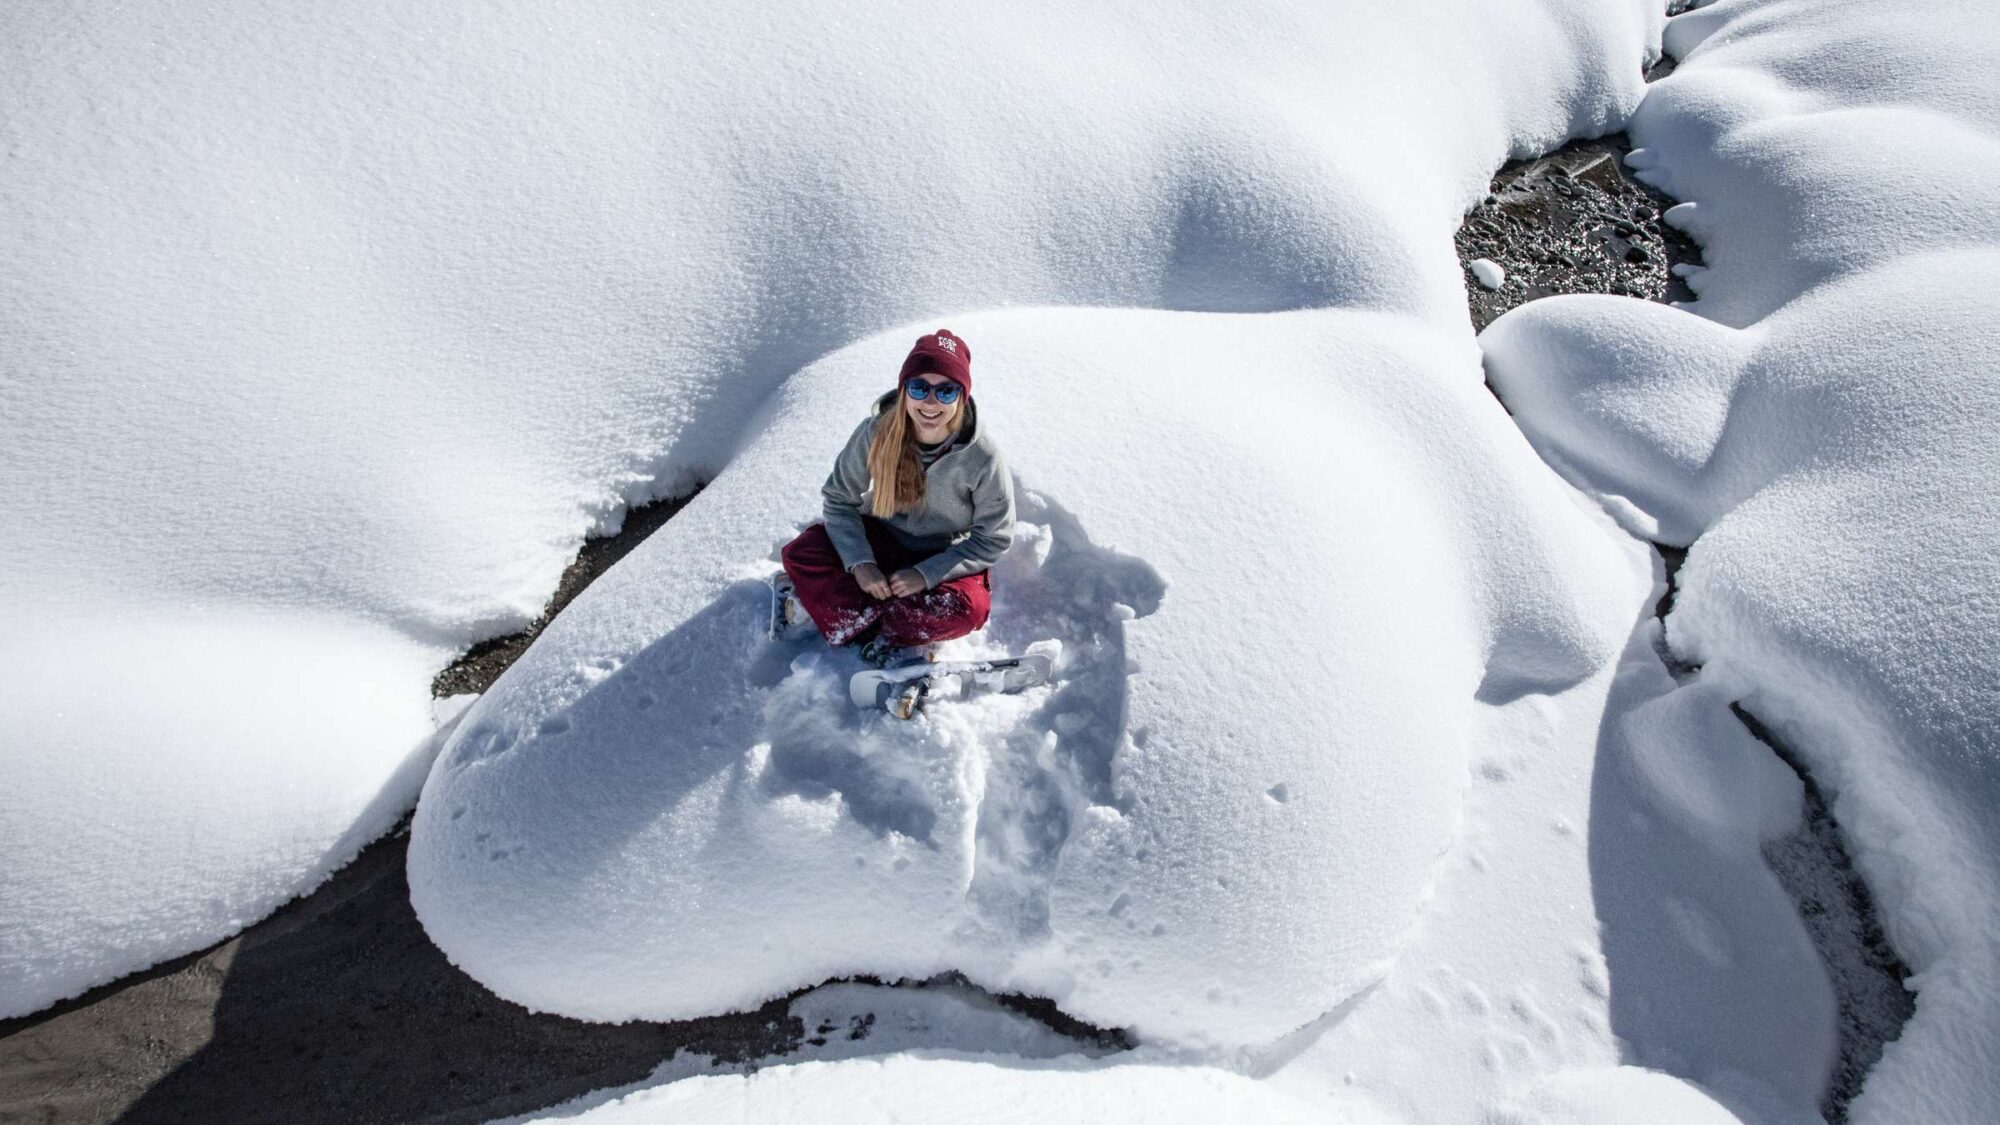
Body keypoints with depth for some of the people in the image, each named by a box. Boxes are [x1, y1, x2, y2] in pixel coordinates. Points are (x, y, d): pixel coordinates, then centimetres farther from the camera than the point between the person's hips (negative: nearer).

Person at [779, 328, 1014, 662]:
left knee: (968, 608, -34)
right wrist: (860, 562, -23)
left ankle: (851, 614, -18)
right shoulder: (877, 432, -19)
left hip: (946, 558, -2)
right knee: (800, 552, -22)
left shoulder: (983, 455, -24)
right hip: (881, 539, 2)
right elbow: (840, 499, -8)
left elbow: (994, 538, -14)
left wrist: (926, 574, -23)